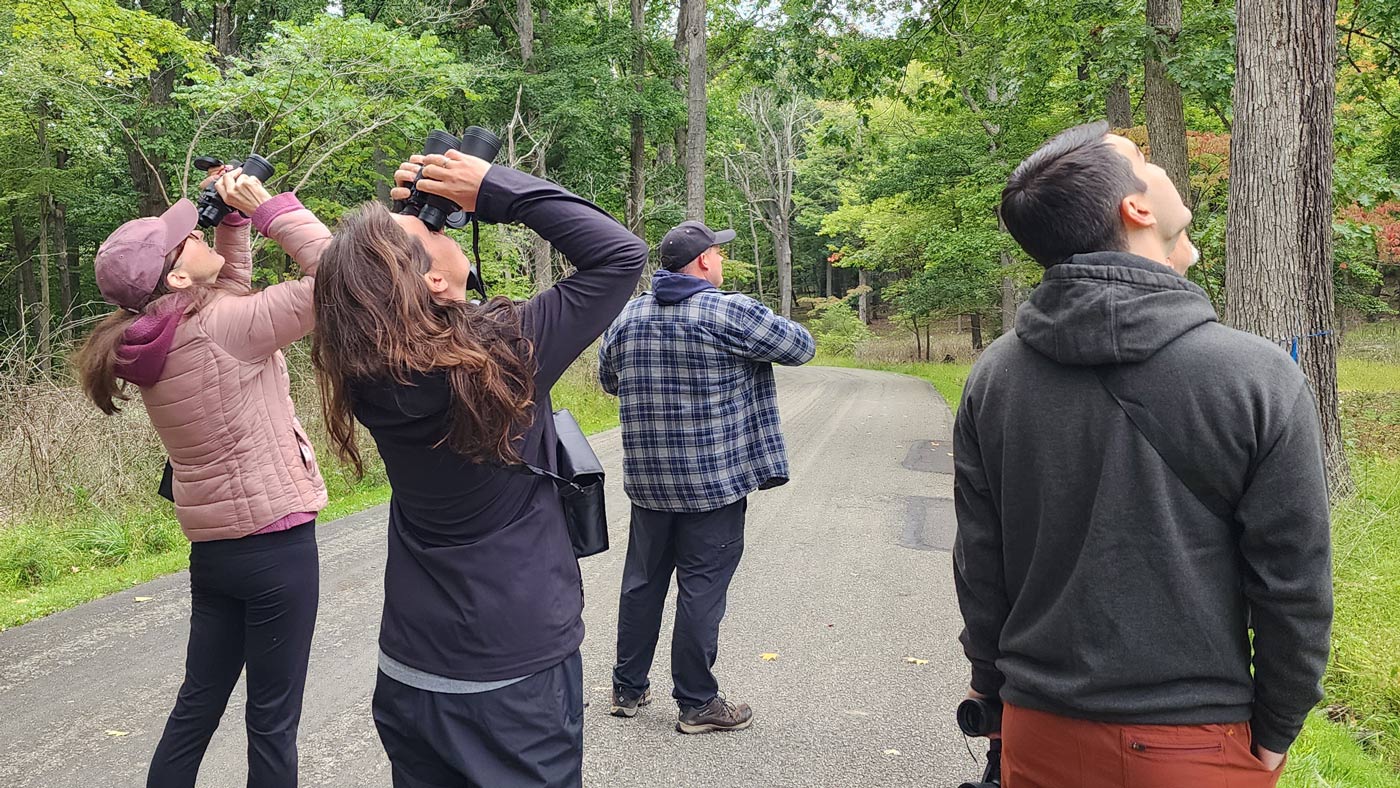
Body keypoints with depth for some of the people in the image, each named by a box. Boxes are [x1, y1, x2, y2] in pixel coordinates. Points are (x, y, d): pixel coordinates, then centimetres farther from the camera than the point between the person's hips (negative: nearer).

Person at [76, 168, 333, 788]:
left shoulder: (154, 341, 4)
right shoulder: (220, 328, -18)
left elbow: (231, 292, 19)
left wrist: (233, 222, 9)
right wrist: (265, 207, -11)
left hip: (213, 547, 8)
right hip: (276, 541, -7)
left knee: (198, 703, 18)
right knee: (272, 719, 5)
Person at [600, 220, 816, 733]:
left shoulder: (627, 317, 4)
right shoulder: (730, 313, -14)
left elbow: (608, 381, 18)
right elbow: (801, 347, -5)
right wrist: (766, 327, 15)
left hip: (647, 482, 6)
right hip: (716, 481, -5)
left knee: (643, 581, 16)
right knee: (702, 590, 3)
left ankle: (628, 688, 26)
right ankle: (697, 703, 13)